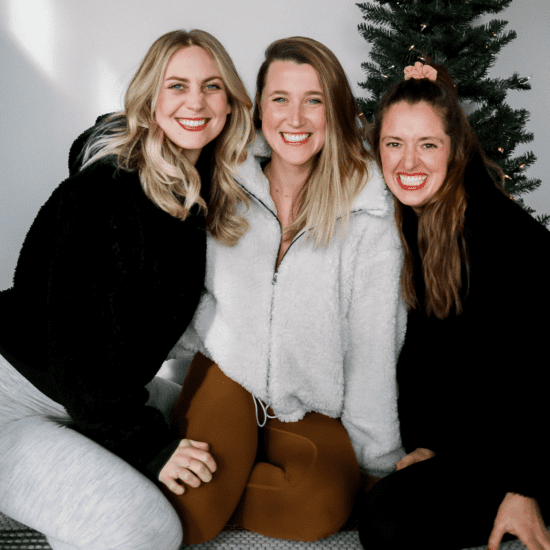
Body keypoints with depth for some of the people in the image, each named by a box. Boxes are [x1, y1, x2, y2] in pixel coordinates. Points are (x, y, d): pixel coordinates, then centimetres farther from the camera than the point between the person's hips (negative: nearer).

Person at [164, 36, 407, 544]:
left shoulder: (369, 212, -12)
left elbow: (373, 346, -10)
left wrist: (378, 464, -6)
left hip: (312, 403, 0)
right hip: (226, 370, 1)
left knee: (322, 507, -27)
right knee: (186, 520, -21)